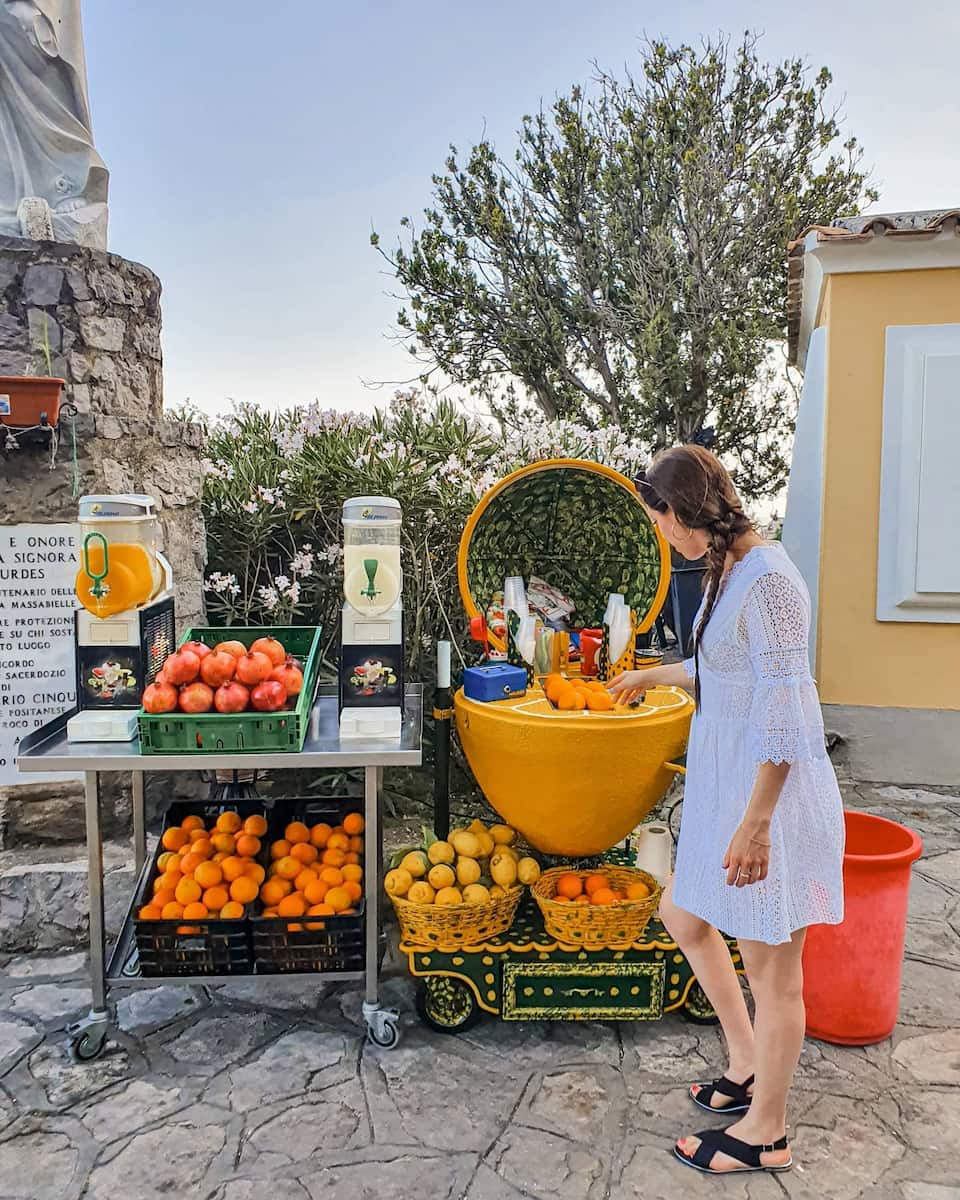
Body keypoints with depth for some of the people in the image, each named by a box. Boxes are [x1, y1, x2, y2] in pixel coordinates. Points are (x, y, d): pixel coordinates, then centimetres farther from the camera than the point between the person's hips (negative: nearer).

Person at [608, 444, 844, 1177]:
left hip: (770, 787, -10)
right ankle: (747, 1067, 40)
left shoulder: (766, 579, -21)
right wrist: (652, 676, 38)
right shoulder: (726, 572, 7)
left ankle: (766, 1134, 28)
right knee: (684, 916, 21)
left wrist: (756, 822, -23)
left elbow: (786, 710, -24)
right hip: (724, 779, 10)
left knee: (771, 966, 7)